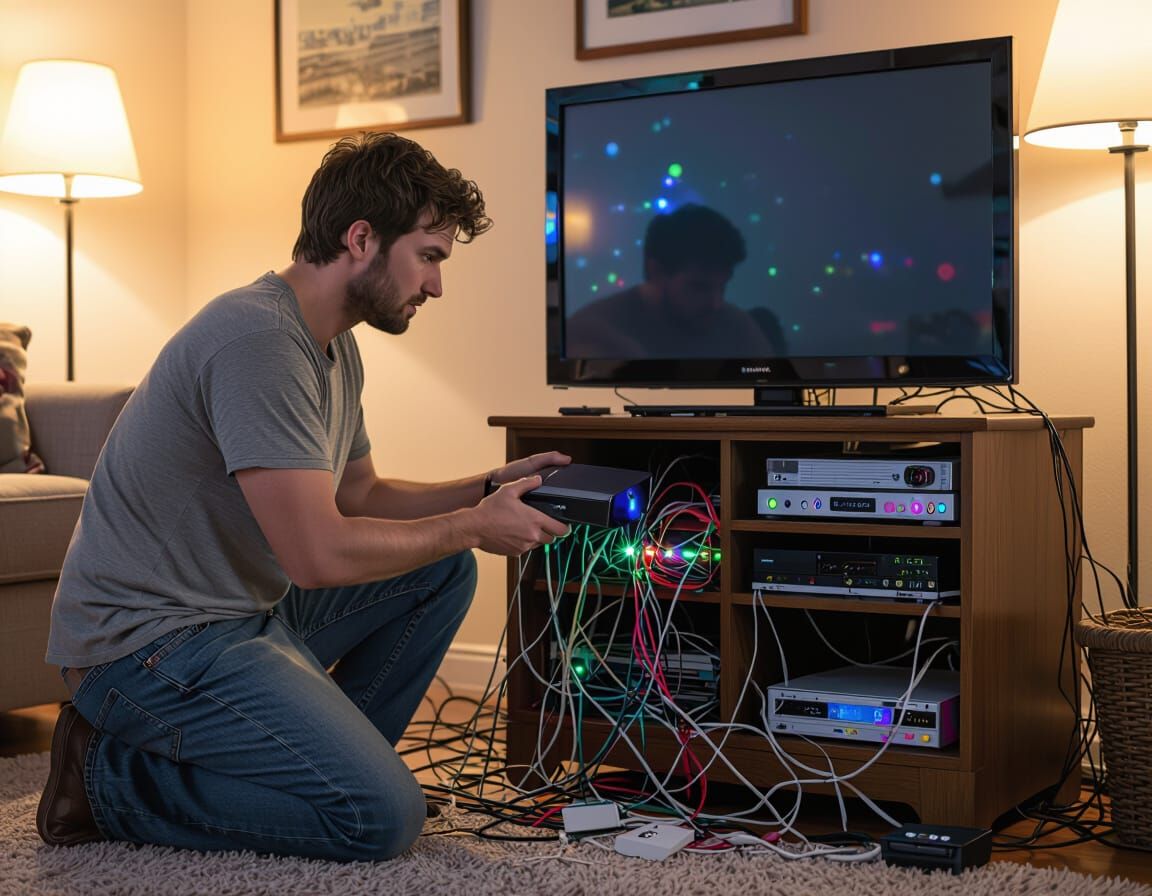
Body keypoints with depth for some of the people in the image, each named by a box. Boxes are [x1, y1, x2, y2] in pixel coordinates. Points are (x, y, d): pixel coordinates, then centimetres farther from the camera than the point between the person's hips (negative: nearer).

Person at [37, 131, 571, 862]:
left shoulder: (335, 348, 9)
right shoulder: (259, 337, -24)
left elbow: (360, 496, 20)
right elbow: (320, 553, -27)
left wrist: (488, 489, 6)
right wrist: (472, 526, -13)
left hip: (250, 607, 10)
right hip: (152, 640, -10)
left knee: (444, 571, 9)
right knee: (384, 816, -18)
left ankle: (325, 761, 12)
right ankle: (114, 777, -5)